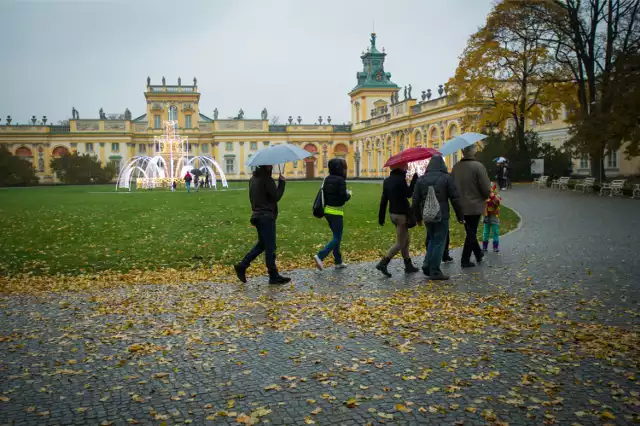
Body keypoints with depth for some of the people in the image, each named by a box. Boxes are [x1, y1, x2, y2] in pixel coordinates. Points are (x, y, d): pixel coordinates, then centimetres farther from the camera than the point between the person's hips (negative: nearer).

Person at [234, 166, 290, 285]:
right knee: (270, 247, -1)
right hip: (267, 217, -9)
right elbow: (276, 196, -15)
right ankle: (274, 276, 6)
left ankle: (242, 266, 15)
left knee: (262, 244, 19)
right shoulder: (266, 179, -16)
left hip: (257, 215, 9)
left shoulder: (253, 179, 12)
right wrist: (281, 182, -7)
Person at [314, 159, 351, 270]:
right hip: (337, 212, -8)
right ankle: (320, 256, -16)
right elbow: (343, 197, -19)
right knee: (337, 238, -1)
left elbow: (324, 194, 11)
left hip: (327, 211, 8)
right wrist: (349, 194, 2)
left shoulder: (327, 179, 6)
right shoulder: (340, 180, -16)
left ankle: (338, 262, 22)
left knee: (336, 236, 17)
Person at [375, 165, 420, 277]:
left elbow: (383, 199, 8)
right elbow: (409, 193, -12)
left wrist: (381, 217, 11)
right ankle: (383, 263, -8)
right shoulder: (400, 180, -18)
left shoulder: (387, 180, 7)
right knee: (400, 243, -1)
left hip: (392, 213, 9)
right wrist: (415, 178, -7)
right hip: (401, 214, -9)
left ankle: (408, 265, 25)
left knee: (406, 239, 20)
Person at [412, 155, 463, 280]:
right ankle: (435, 271, 2)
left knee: (432, 239, 20)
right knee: (439, 242, 1)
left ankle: (427, 264, 8)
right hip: (442, 216, -4)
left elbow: (415, 200, 8)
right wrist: (460, 216, 2)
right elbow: (455, 199, -6)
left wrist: (418, 216, 17)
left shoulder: (421, 179, 6)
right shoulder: (446, 178, -6)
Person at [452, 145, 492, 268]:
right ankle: (465, 260, 7)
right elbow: (486, 189, -17)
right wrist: (486, 196, 5)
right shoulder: (478, 166, -18)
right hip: (474, 206, -5)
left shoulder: (456, 167, -1)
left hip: (461, 206, 6)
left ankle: (478, 254, 35)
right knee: (471, 233, 5)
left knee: (470, 231, 20)